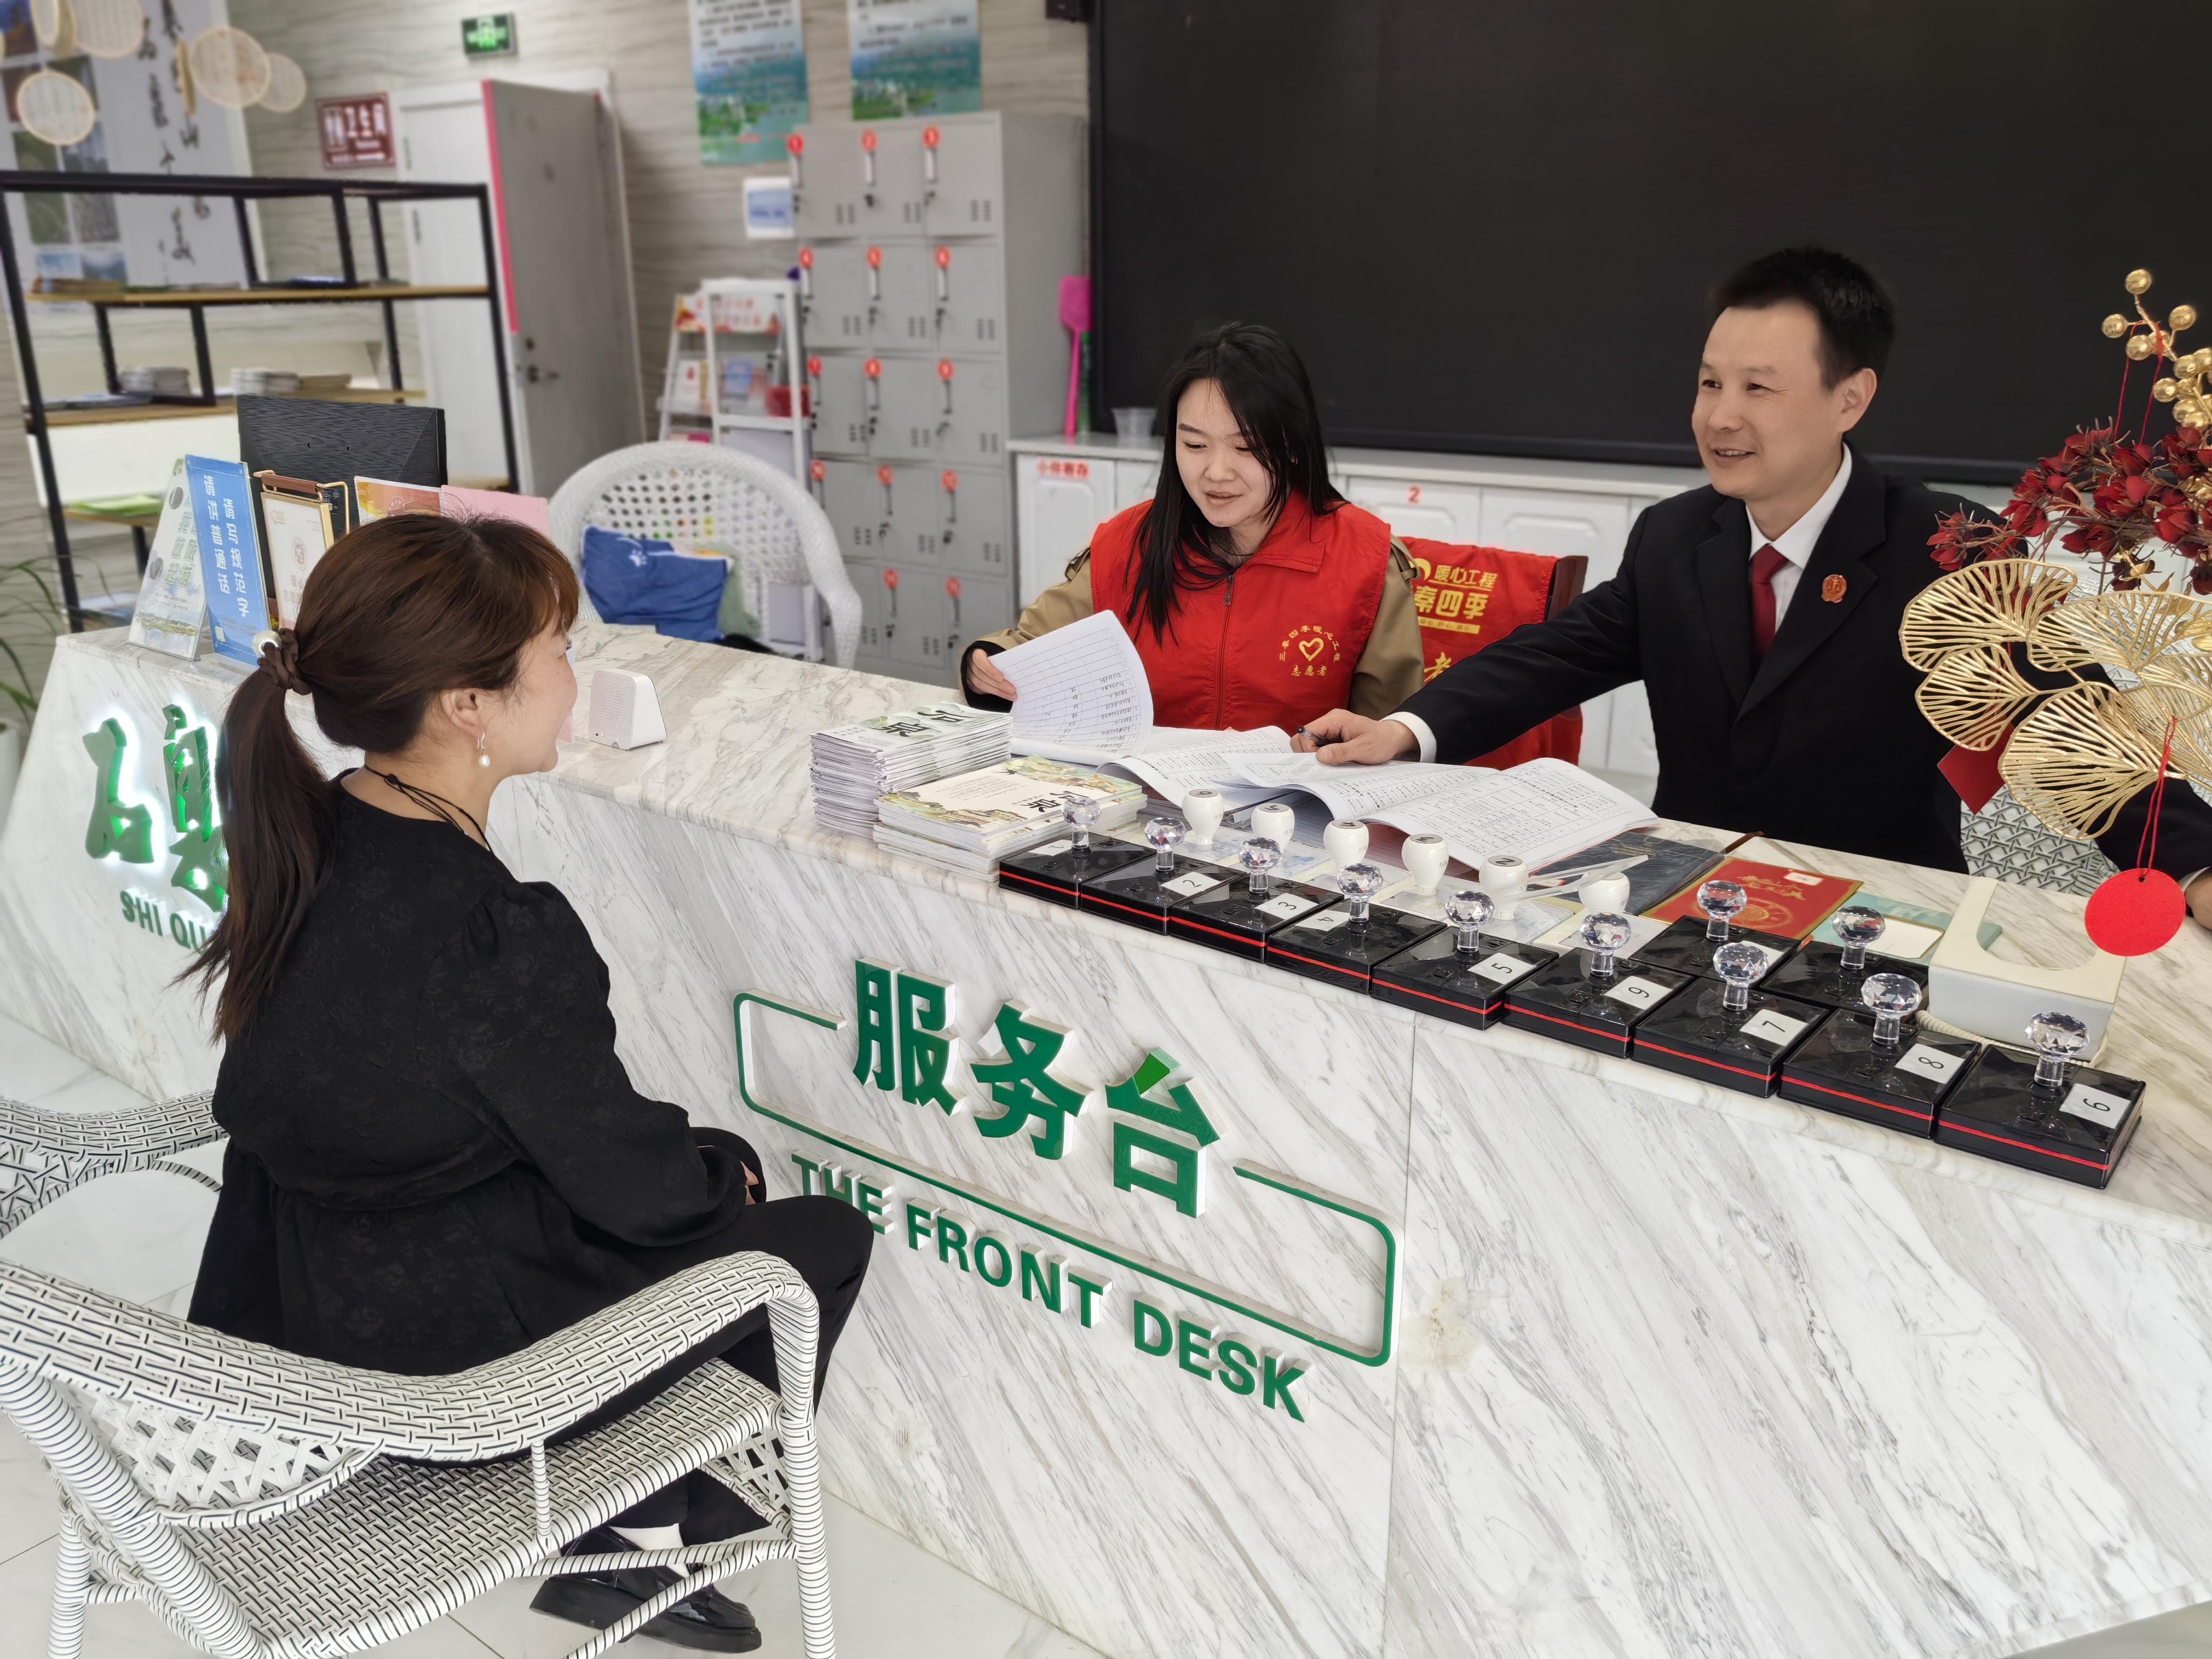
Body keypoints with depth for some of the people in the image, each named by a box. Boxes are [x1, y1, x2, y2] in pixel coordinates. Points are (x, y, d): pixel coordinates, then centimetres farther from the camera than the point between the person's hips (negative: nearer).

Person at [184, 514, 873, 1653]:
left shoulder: (311, 838, -5)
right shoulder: (497, 933, -31)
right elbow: (639, 1187, -18)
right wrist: (732, 1167, 1)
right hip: (434, 1363, -8)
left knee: (700, 1189, 22)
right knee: (824, 1238, 7)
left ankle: (629, 1528, 27)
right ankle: (636, 1545, 22)